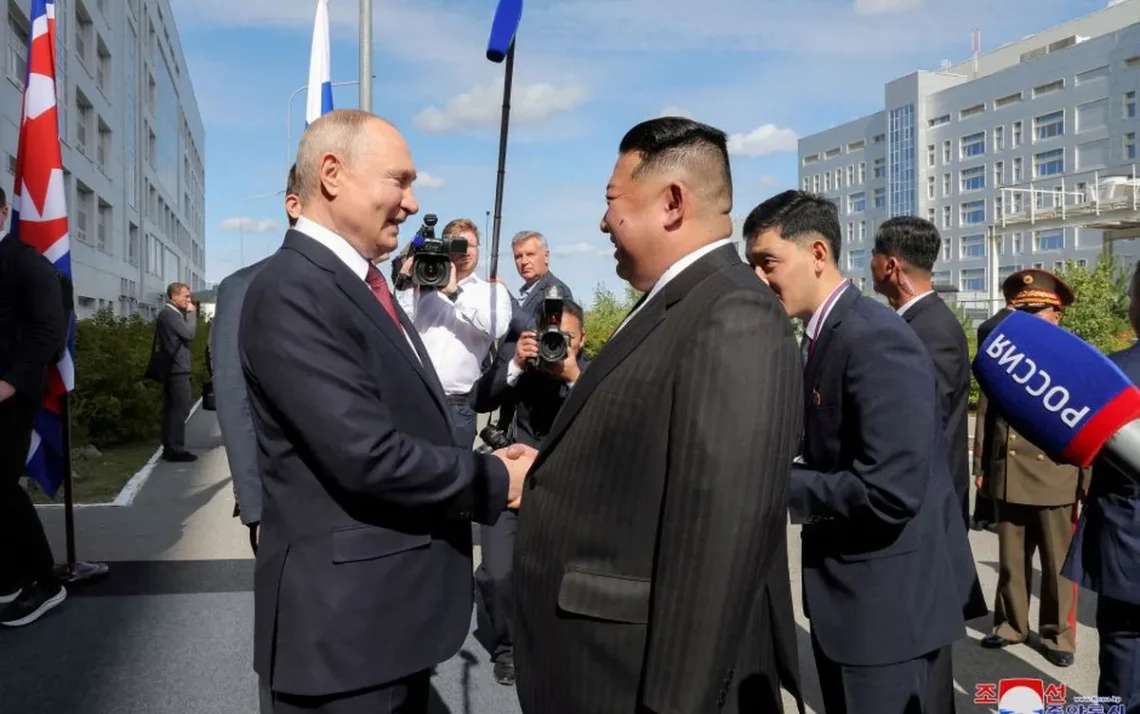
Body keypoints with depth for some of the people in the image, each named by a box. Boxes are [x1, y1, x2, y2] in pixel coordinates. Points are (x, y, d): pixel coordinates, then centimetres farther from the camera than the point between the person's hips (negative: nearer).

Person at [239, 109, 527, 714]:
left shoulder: (362, 282, 11)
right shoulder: (293, 290, -20)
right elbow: (369, 455, -27)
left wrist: (482, 467, -1)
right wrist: (495, 480, -15)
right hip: (345, 614, -9)